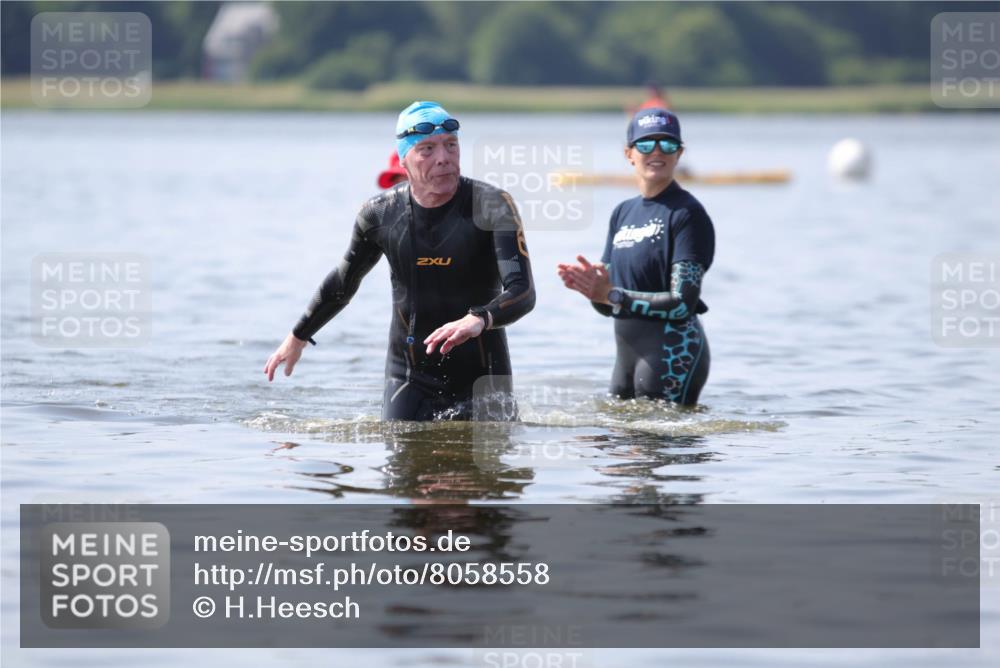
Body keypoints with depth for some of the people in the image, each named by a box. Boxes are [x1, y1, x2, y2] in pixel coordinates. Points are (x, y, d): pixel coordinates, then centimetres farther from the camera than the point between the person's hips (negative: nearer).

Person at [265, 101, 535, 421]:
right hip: (409, 379, 2)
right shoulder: (380, 213, -2)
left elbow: (523, 293, -23)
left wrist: (479, 320, -44)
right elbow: (343, 281, 18)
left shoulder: (492, 206, -12)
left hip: (482, 381, -2)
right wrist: (298, 337, 28)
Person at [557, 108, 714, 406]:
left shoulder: (687, 214, -9)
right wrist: (591, 285, -8)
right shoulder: (623, 213, 14)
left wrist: (611, 295, -17)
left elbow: (682, 303, -17)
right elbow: (609, 306, 14)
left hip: (672, 355, -8)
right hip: (627, 356, 8)